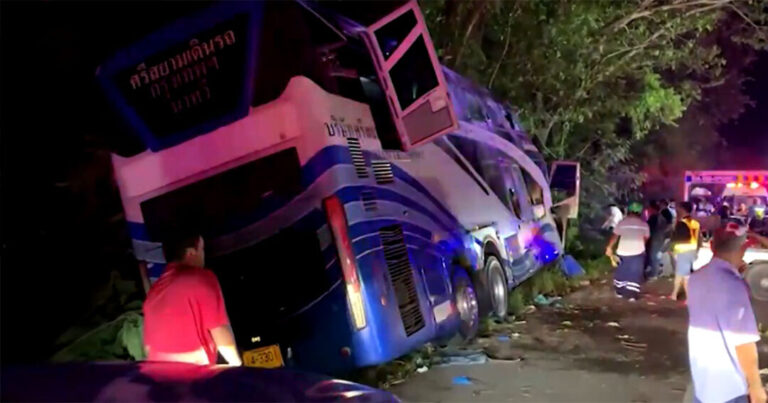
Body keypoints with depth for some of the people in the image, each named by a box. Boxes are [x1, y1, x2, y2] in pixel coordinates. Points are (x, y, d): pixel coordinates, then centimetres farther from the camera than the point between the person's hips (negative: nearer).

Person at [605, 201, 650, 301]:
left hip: (623, 252, 0)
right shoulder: (644, 224, 0)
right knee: (635, 274, 6)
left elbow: (615, 236, -4)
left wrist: (609, 247, 4)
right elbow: (646, 238, 9)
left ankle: (620, 292, 25)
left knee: (621, 272, 16)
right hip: (638, 252, 0)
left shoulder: (622, 222, -5)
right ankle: (632, 295, 0)